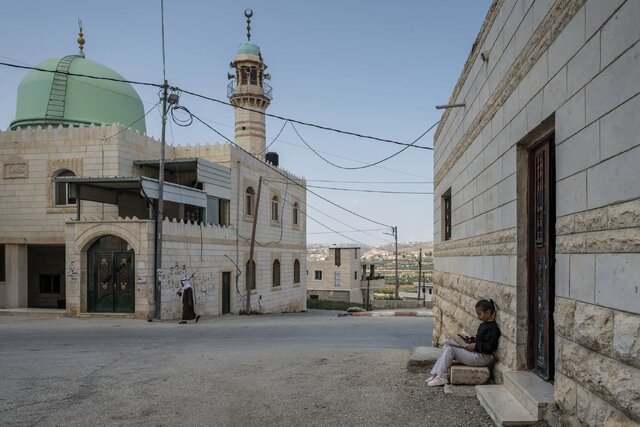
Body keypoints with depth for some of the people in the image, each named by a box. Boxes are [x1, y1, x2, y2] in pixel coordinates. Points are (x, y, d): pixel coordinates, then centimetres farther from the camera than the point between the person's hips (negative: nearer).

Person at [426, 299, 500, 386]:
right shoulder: (484, 325, 16)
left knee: (450, 348, -17)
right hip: (477, 353, 10)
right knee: (447, 344, -1)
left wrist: (475, 346, -20)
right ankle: (436, 374, -4)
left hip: (482, 358, -10)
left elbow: (490, 347, -22)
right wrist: (472, 340, 10)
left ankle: (441, 378, -12)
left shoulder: (493, 328, -15)